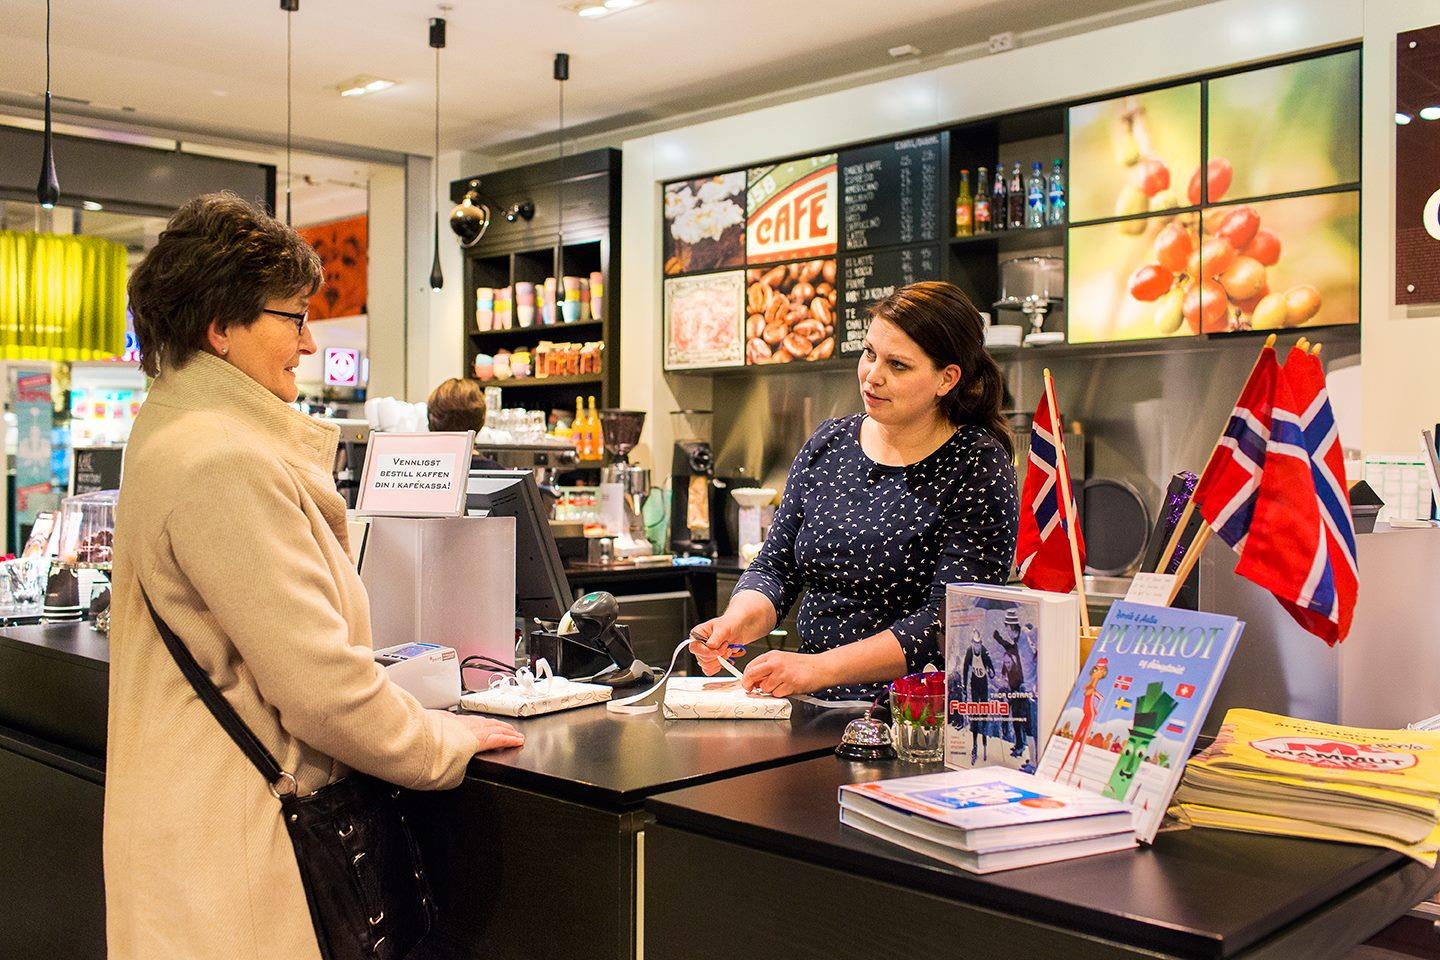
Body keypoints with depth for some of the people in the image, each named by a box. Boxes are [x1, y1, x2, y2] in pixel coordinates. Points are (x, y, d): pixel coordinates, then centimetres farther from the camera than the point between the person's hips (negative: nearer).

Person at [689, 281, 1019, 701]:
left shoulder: (980, 468, -6)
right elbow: (775, 567, 13)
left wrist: (820, 668, -22)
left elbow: (949, 622, -14)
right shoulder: (828, 445, 11)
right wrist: (737, 622, -10)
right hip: (813, 714, 5)